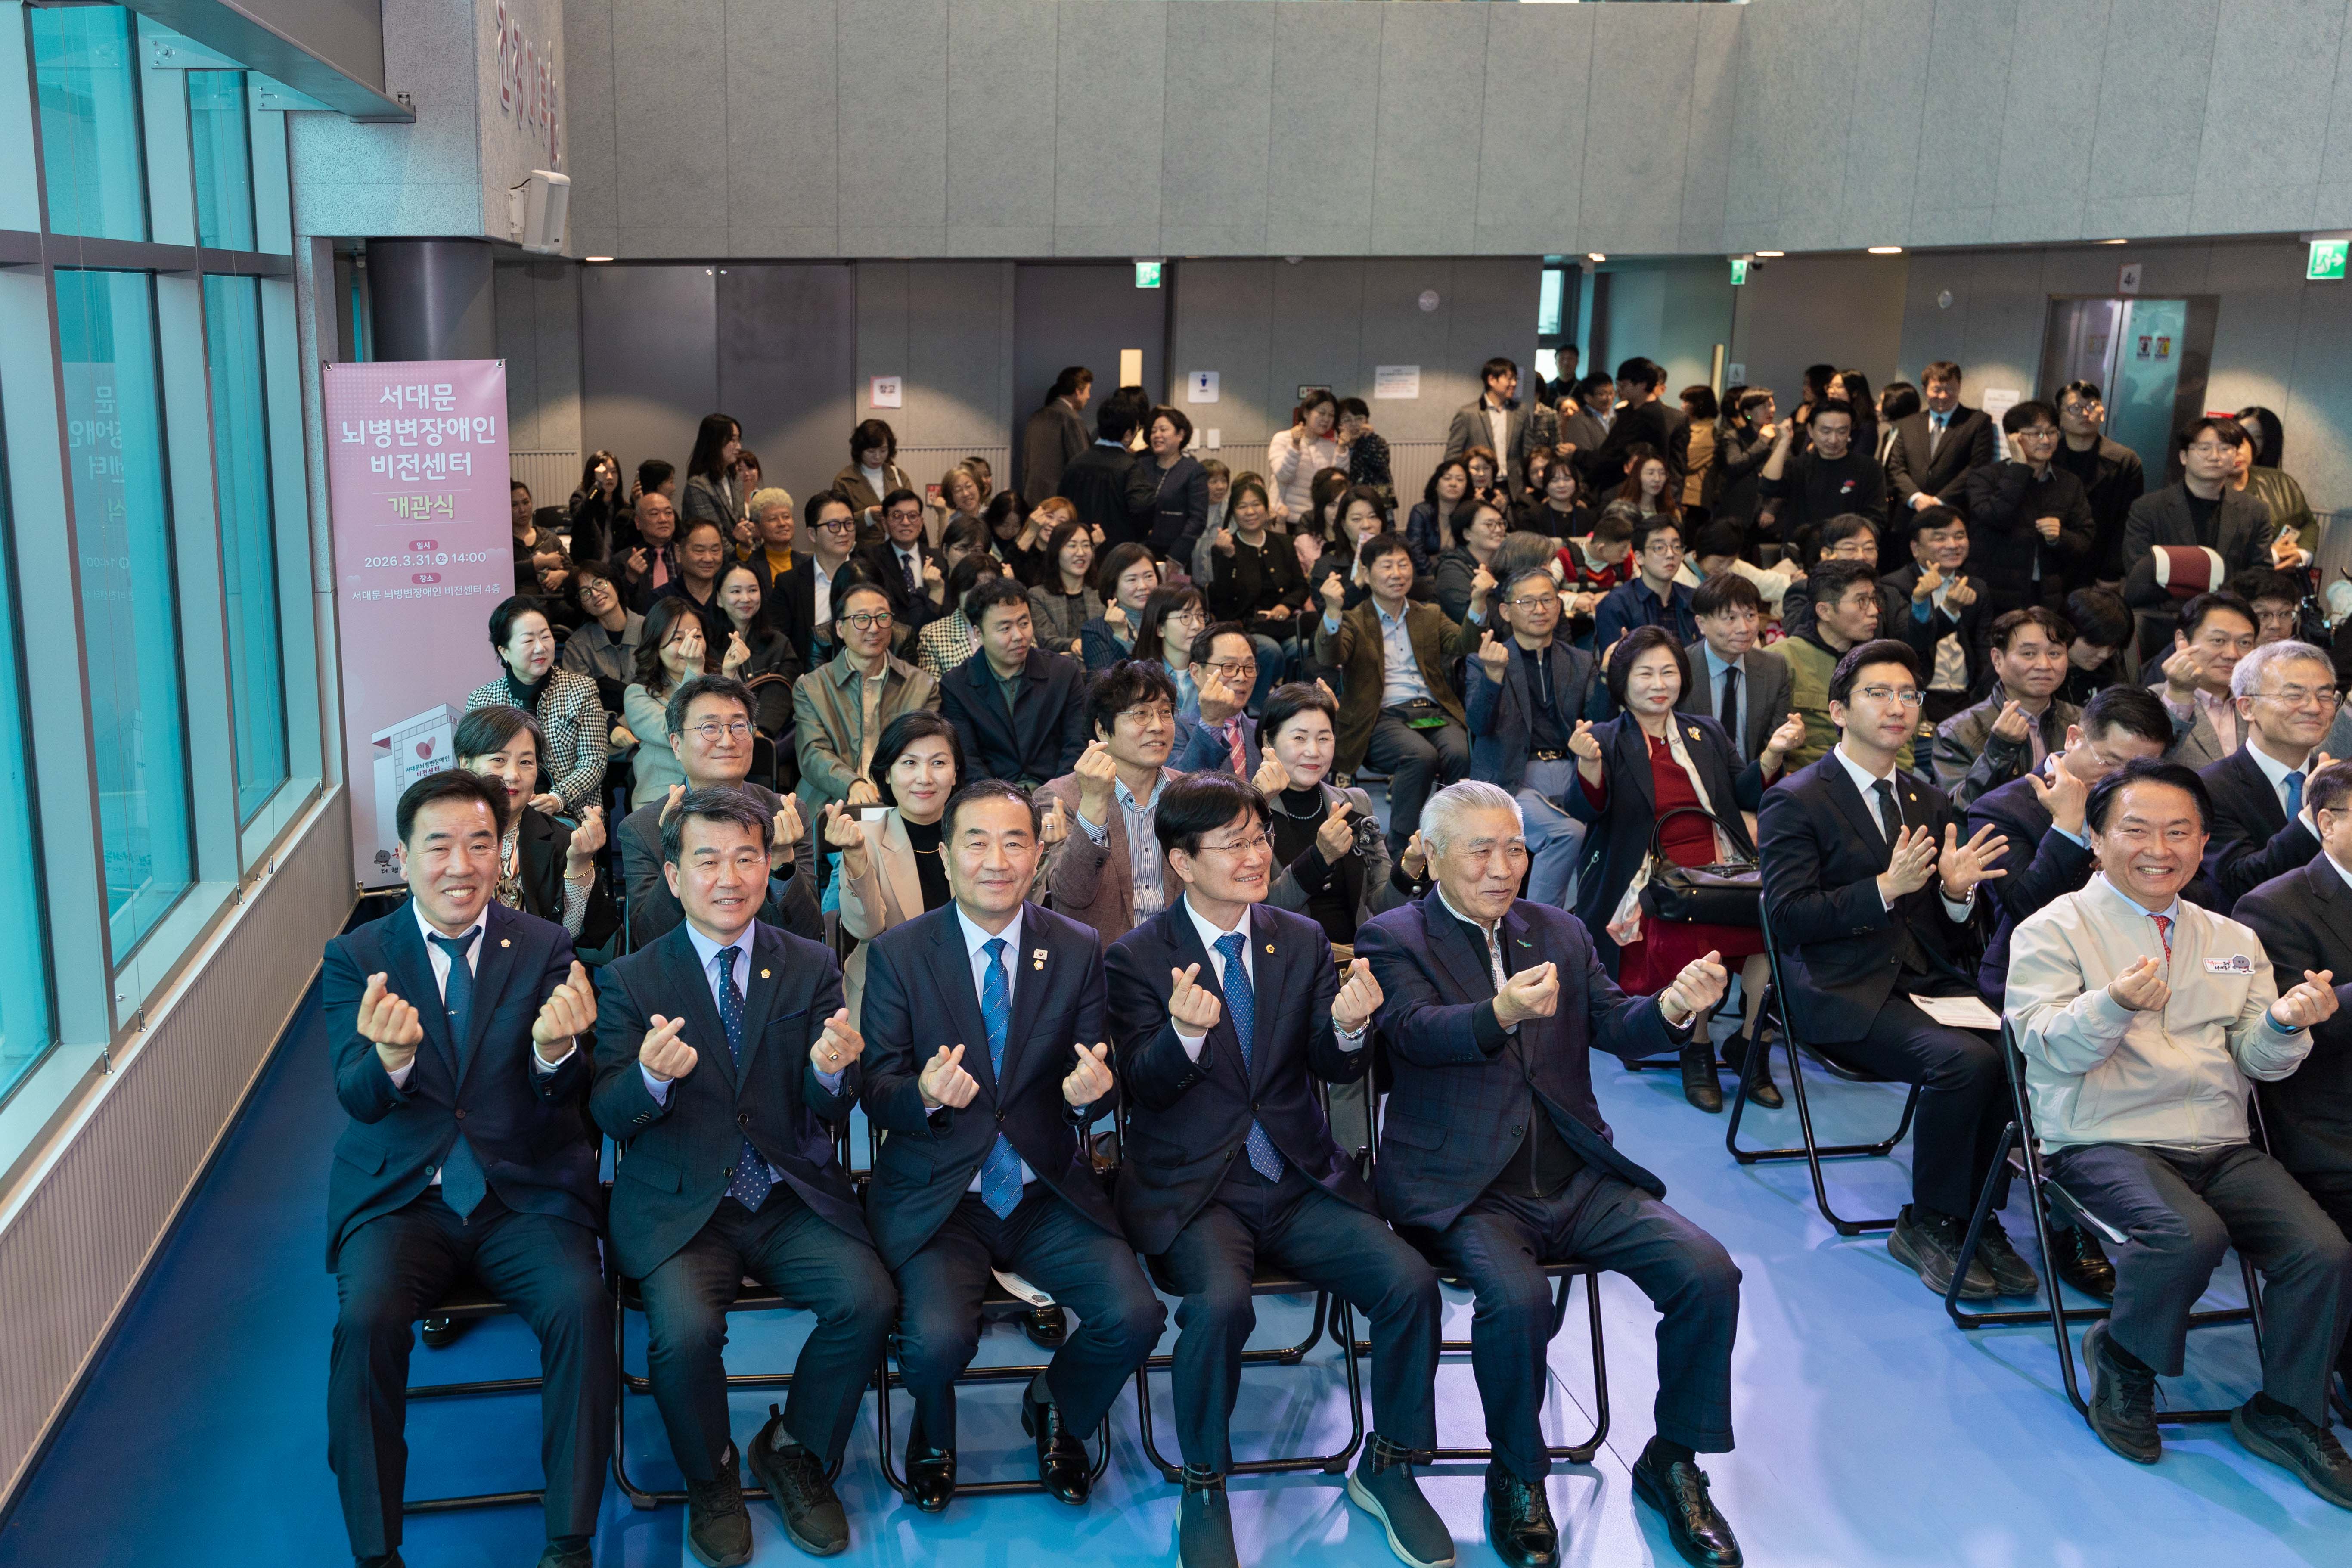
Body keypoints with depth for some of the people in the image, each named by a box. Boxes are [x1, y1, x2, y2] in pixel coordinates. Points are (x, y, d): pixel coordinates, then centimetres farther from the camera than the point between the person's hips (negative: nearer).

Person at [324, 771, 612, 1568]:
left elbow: (568, 1098, -6)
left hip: (525, 1195, 0)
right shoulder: (355, 957, 3)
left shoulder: (544, 947, 2)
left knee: (582, 1305, -26)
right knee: (366, 1315, -27)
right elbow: (356, 1099, -9)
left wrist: (555, 1050, -32)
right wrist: (389, 1056, -34)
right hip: (401, 1196, 0)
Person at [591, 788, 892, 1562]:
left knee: (869, 1299, -23)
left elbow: (831, 1111, 0)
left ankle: (793, 1450, 6)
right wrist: (651, 1077, -28)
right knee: (684, 1327, -28)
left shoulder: (812, 967, 6)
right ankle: (710, 1477, 5)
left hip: (792, 1199, 2)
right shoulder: (631, 981, 3)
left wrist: (832, 1071, -25)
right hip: (678, 1205, -1)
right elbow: (609, 1116, -5)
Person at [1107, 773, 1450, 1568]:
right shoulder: (1138, 956, -2)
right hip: (1191, 1190, -3)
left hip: (1301, 1182, 4)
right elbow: (1144, 1086, -9)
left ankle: (1387, 1469, 6)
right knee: (1221, 1302, -32)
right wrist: (1185, 1033, -31)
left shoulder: (1302, 940, 8)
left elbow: (1336, 1069, 4)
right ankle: (1204, 1489, -6)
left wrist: (1349, 1025, -20)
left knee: (1410, 1282, -19)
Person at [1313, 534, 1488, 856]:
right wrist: (1332, 610, -28)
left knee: (1460, 753, -30)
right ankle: (1400, 848, -20)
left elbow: (1464, 645, 4)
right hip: (1381, 718, -3)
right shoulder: (1353, 621, 10)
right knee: (1422, 755, -34)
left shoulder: (1430, 616, 23)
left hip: (1433, 712, 3)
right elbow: (1328, 658, -10)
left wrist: (1478, 603, -14)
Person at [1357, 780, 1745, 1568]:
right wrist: (1501, 1014, -41)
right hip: (1465, 1191, -5)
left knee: (1709, 1272, -14)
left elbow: (1617, 1027, 4)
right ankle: (1517, 1478, -2)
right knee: (1518, 1299, -31)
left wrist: (1674, 1007, -20)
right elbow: (1418, 1031, -19)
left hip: (1576, 1178, 5)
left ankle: (1673, 1464, 9)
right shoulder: (1393, 939, -2)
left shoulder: (1558, 932, 14)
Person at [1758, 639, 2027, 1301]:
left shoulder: (1931, 804, 19)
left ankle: (1979, 1220, -6)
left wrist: (1958, 890, -4)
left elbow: (1953, 937, 19)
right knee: (1968, 1060, -29)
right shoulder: (1796, 800, 0)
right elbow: (1785, 917, -10)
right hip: (1846, 992, -6)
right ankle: (1927, 1225, -8)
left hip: (1929, 981, 6)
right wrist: (1884, 888, -19)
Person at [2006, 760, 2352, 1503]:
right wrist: (2115, 1005, -30)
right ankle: (2122, 1360, 0)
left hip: (2222, 1147, 5)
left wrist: (2284, 1022, -13)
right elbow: (2046, 1047, -11)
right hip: (2105, 1142, -5)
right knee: (2191, 1234, -32)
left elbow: (2258, 1061, 10)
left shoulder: (2232, 939, 17)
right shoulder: (2056, 929, 1)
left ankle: (2287, 1414, 8)